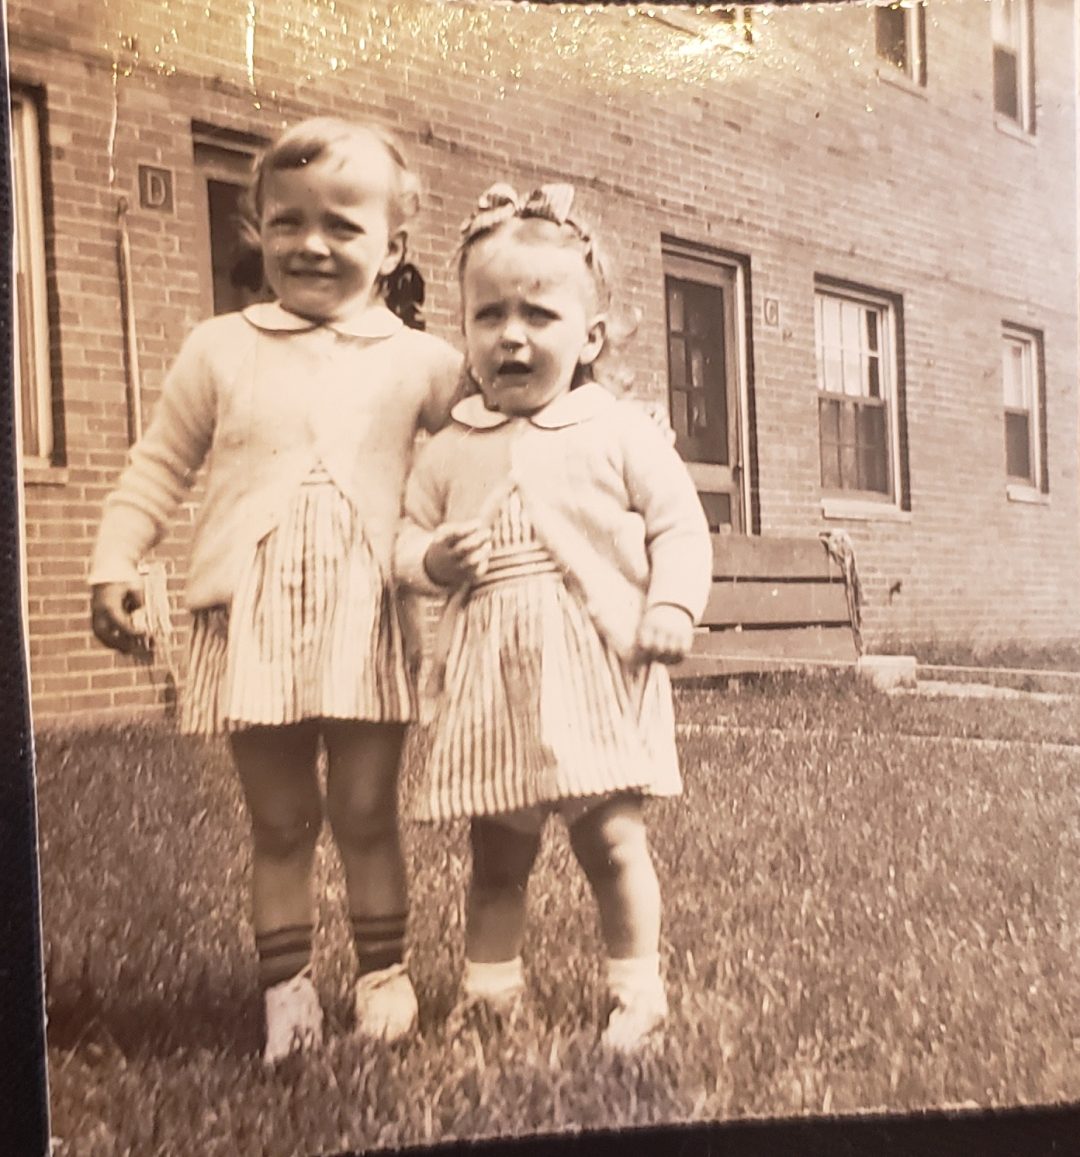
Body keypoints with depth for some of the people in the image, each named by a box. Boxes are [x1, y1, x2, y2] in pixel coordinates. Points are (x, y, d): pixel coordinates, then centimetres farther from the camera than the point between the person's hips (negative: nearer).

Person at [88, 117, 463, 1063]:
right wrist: (115, 565, 5)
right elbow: (158, 467, 11)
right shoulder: (221, 349, 8)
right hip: (253, 621, 1)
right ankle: (287, 987, 24)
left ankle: (385, 974, 26)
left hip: (367, 621, 0)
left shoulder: (422, 363, 6)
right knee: (279, 822, 10)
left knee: (367, 816, 8)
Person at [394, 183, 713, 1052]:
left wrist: (672, 606, -14)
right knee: (497, 851, 11)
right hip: (492, 677, 3)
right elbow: (408, 534, 16)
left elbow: (679, 525, 1)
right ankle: (489, 987, 25)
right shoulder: (450, 451, 8)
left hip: (600, 665, -3)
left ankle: (638, 992, 17)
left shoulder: (621, 431, 1)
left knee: (611, 839, 1)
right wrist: (430, 559, -7)